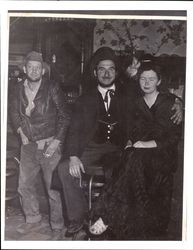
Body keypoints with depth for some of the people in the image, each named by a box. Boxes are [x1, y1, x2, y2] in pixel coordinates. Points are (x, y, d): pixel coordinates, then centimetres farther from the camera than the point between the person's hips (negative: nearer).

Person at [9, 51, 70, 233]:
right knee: (24, 185, 11)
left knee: (53, 188, -2)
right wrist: (20, 132, 6)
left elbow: (64, 116, -5)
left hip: (49, 145, -4)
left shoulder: (52, 88, -8)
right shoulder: (18, 89, 3)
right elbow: (13, 113, 19)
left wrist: (57, 141, -11)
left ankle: (57, 224, 17)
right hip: (28, 145, 4)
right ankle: (32, 217, 32)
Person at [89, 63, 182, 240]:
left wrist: (148, 144, -11)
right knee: (133, 159, -33)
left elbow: (175, 136, 0)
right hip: (139, 155, 3)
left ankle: (106, 218, -39)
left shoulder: (170, 103, 9)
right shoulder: (136, 104, 21)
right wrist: (130, 143, 1)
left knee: (136, 160, -35)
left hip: (162, 154, -3)